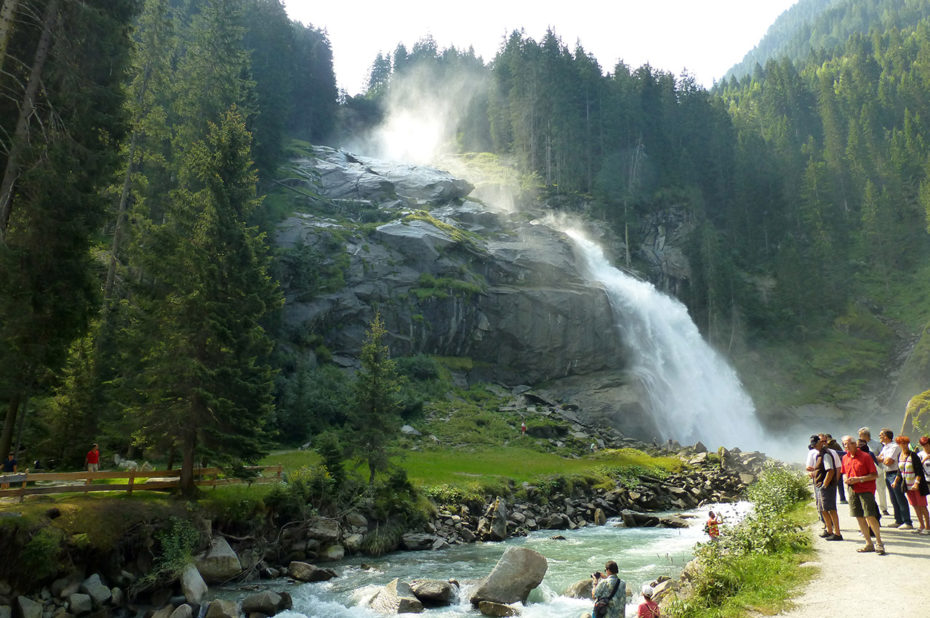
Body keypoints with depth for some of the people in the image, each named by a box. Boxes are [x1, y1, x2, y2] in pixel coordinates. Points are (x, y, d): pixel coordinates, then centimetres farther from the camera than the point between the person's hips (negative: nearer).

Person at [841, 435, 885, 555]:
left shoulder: (865, 456, -9)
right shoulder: (845, 458, 10)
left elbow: (875, 475, -10)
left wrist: (858, 479, -18)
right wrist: (847, 479, 0)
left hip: (866, 490, -6)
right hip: (852, 490, 6)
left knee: (870, 516, -10)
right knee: (859, 517, 7)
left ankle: (879, 543, 7)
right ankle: (869, 544, 17)